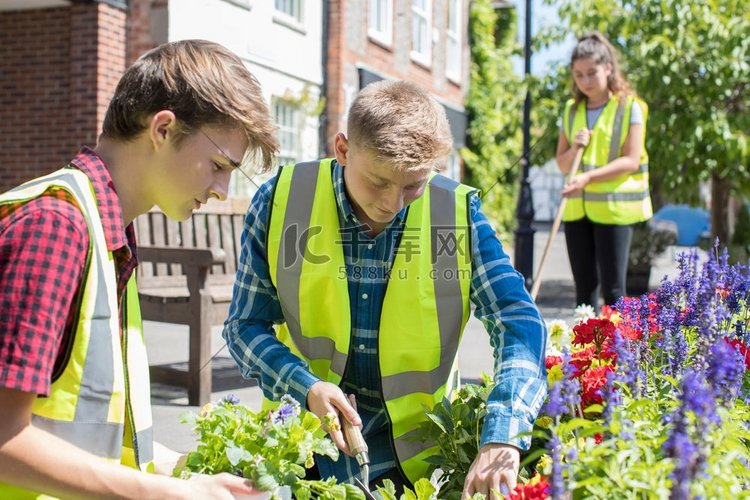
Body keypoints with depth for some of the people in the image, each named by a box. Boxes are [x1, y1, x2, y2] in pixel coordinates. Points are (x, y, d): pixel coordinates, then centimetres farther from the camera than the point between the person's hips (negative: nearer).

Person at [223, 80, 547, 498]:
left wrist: (503, 438, -27)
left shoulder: (459, 212, -6)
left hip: (413, 452, 0)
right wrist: (306, 387, -19)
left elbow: (520, 323, -11)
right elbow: (246, 325, 0)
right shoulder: (282, 200, -7)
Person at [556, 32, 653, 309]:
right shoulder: (572, 110, 12)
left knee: (613, 287, -6)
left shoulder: (629, 107, -3)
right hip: (577, 208, 5)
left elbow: (631, 160, -11)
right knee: (584, 286, 9)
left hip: (614, 208, -5)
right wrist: (574, 149, -9)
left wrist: (589, 177, -22)